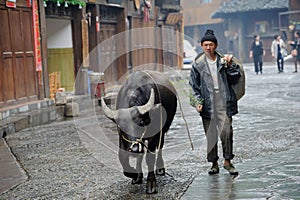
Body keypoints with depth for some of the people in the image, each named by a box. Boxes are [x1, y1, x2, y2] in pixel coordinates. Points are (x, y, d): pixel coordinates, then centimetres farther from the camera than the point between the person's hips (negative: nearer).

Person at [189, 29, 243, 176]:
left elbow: (235, 79, 6)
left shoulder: (224, 61, 7)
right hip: (208, 105, 0)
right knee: (210, 135, 4)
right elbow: (194, 85, 6)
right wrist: (197, 102, -4)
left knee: (227, 132, -4)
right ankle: (214, 163, 15)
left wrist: (230, 66, -7)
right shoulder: (198, 64, 5)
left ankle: (227, 161, 10)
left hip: (224, 104, 0)